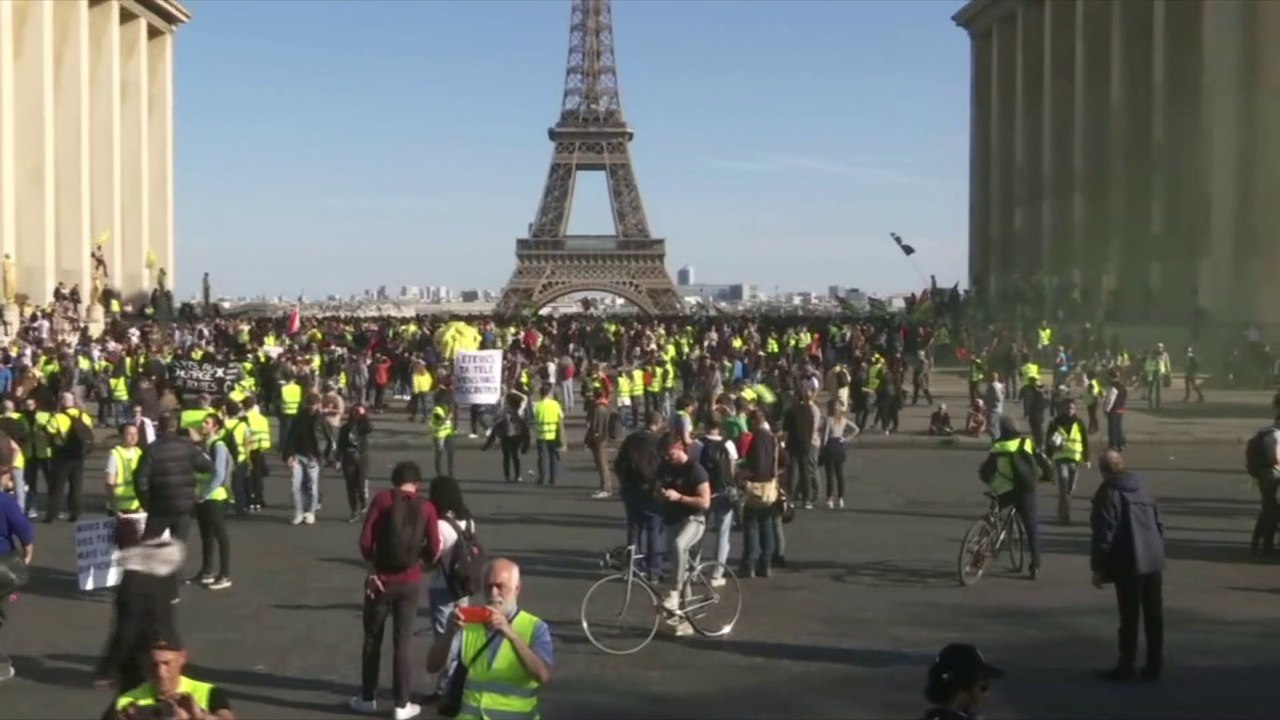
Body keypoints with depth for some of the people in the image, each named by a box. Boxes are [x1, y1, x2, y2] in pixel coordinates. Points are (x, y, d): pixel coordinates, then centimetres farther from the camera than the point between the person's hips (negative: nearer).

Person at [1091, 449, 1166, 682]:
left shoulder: (1108, 494, -9)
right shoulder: (1142, 487, 13)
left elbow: (1103, 534, -13)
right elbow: (1158, 525, 17)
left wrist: (1098, 567, -8)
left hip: (1129, 566, -6)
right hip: (1154, 562, 6)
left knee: (1129, 618, 0)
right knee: (1154, 616, 9)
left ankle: (1126, 667, 6)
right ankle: (1154, 666, 15)